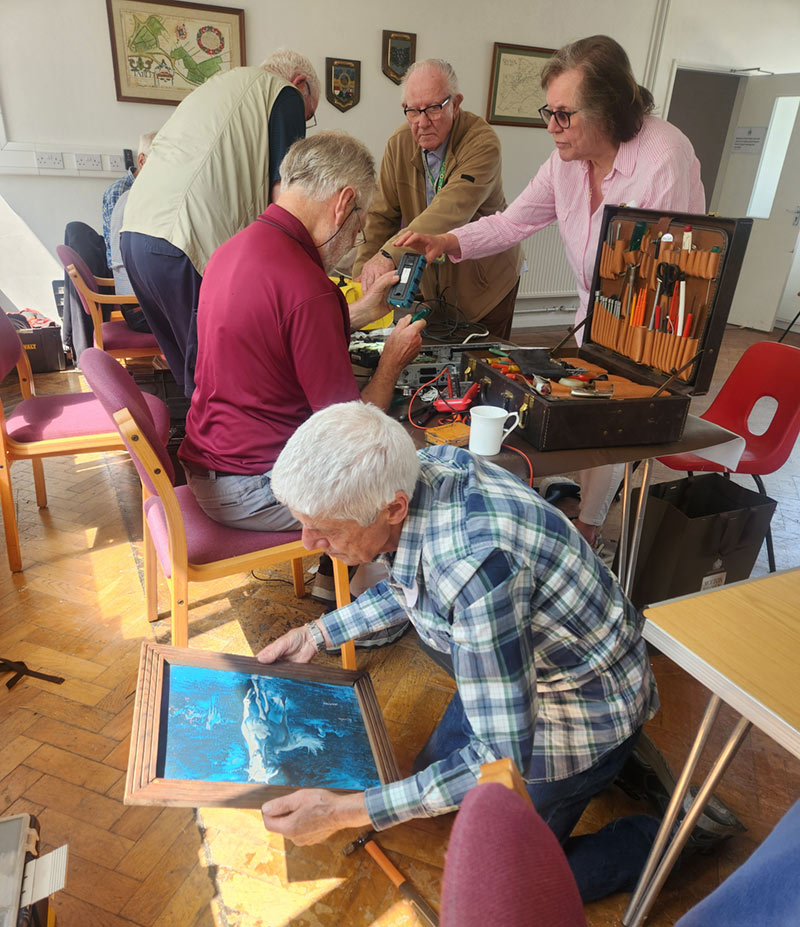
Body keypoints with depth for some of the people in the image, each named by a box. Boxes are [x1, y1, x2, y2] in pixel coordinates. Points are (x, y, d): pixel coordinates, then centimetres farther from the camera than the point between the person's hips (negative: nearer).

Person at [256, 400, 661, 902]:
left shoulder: (477, 567, -43)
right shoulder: (419, 468, -17)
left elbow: (502, 758, -30)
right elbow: (409, 587, 5)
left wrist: (344, 811, -30)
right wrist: (316, 633, 3)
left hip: (584, 706, -7)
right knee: (430, 772, 24)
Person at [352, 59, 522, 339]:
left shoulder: (482, 142, -22)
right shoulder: (399, 143, -5)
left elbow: (452, 210, -37)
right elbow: (382, 215, -2)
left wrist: (390, 253, -49)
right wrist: (363, 276, -14)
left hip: (483, 279, -3)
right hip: (429, 280, 4)